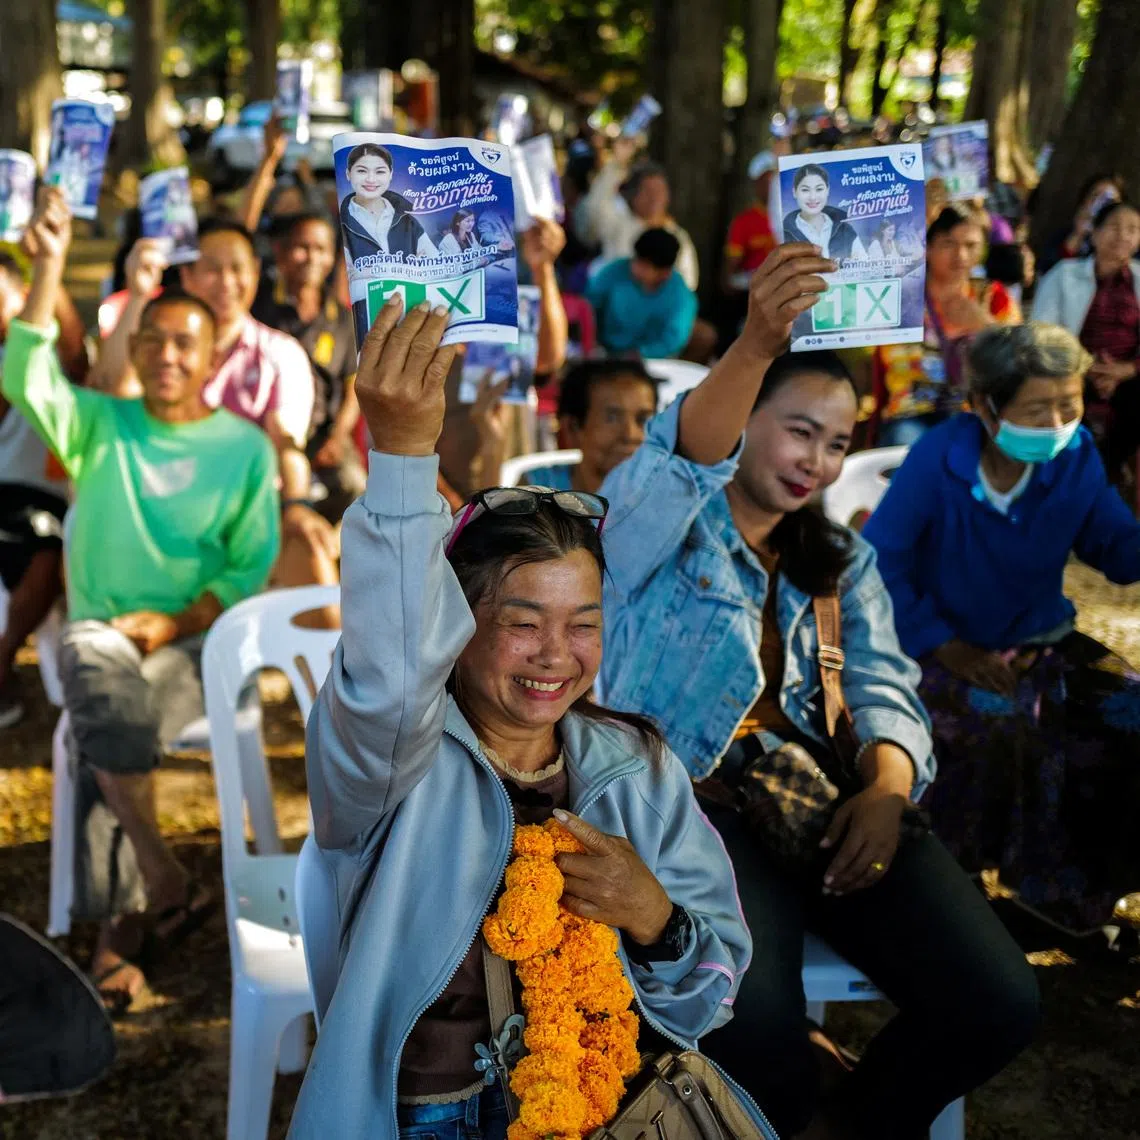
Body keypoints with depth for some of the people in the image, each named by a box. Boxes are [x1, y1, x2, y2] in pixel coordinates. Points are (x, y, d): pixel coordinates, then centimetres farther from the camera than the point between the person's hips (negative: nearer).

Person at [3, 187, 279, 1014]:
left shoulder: (245, 448, 8)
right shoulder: (100, 425, 12)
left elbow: (254, 567, 2)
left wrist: (177, 621, -12)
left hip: (198, 642, -1)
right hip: (101, 631, 1)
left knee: (106, 735, -30)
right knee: (95, 665, -35)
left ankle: (118, 926, -21)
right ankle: (166, 882, -33)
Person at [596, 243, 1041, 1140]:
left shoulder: (843, 563, 22)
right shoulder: (659, 525, 6)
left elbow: (884, 691, 10)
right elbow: (686, 460, -18)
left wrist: (886, 790, -12)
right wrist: (756, 344, -38)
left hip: (825, 797, 5)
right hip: (693, 800, -5)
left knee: (999, 1003, -17)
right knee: (756, 1032, -33)